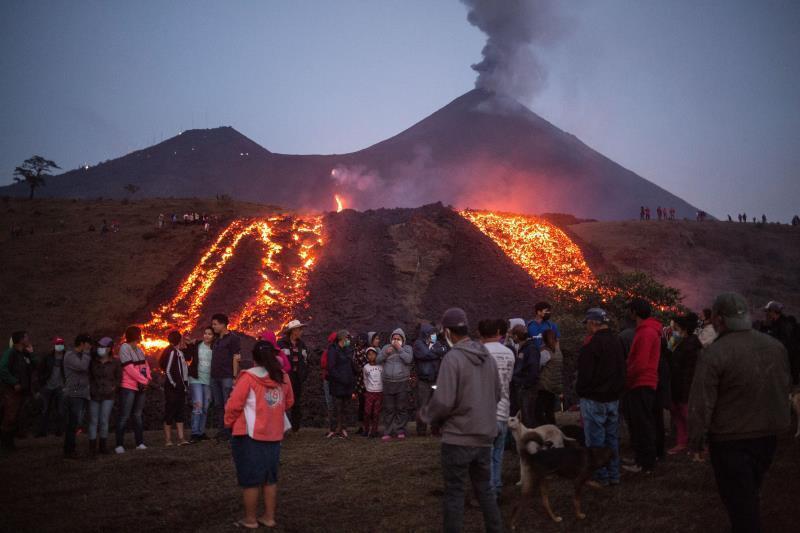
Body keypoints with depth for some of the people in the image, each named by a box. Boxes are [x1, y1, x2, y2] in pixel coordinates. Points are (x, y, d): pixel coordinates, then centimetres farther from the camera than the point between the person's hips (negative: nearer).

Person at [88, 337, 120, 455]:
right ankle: (92, 447, 5)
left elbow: (119, 377, 8)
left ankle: (103, 446, 10)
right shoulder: (93, 361, 1)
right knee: (93, 421, 1)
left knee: (104, 421, -2)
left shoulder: (115, 362, -1)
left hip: (108, 396, -1)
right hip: (94, 395, 1)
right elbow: (88, 375, 12)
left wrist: (113, 387, -2)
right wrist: (90, 387, 2)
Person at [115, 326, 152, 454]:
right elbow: (129, 368, -16)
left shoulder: (139, 349, 14)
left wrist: (147, 378, -6)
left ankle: (140, 443, 15)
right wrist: (144, 380, -13)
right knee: (124, 417, -7)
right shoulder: (125, 347, -9)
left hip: (140, 387, 8)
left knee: (138, 415, 11)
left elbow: (145, 365, 13)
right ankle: (119, 445, -4)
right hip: (128, 387, -8)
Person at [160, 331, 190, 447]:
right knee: (169, 412, -2)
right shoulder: (171, 352, -13)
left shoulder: (179, 352, 15)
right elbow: (167, 371, -18)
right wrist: (174, 384, -15)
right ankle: (168, 439, 4)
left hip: (180, 387, 9)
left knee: (180, 413, 8)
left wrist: (184, 384, 12)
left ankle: (181, 438, 9)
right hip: (172, 388, -9)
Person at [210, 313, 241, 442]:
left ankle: (229, 431, -3)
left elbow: (236, 358, -11)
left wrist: (234, 376, -16)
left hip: (227, 377, -8)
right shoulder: (217, 339, 18)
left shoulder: (233, 338, -6)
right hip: (215, 377, 8)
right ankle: (221, 430, 17)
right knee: (218, 406, 11)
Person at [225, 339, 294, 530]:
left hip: (249, 435, -5)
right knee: (270, 478, 14)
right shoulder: (283, 377, 3)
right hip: (274, 434, 5)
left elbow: (234, 405, -11)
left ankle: (250, 519, 12)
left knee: (250, 479, 5)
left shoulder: (248, 377, -13)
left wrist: (229, 423, 5)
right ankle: (269, 517, 19)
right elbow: (289, 403, 15)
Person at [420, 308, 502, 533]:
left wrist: (427, 414, -2)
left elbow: (443, 401, -21)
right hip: (484, 436, 6)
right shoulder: (488, 357, 3)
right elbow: (498, 394, 10)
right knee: (484, 489, 19)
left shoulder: (453, 358, -17)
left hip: (458, 437, -6)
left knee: (454, 493, 4)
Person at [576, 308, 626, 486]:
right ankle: (614, 475, 20)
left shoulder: (591, 346, -20)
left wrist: (580, 391, -3)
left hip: (594, 400, -8)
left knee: (595, 440, 1)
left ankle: (600, 476, 6)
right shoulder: (618, 342, 8)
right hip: (614, 398, 8)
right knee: (612, 438, 15)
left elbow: (585, 376, -19)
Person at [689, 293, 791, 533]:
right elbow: (786, 387, 11)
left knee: (738, 499, 4)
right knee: (751, 493, 25)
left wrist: (696, 437, -7)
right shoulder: (776, 346, -1)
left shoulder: (714, 354, -21)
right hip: (769, 434, 6)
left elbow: (701, 402, -20)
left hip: (731, 439, -6)